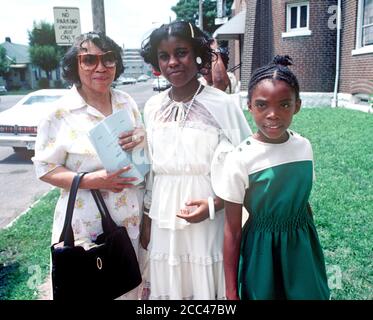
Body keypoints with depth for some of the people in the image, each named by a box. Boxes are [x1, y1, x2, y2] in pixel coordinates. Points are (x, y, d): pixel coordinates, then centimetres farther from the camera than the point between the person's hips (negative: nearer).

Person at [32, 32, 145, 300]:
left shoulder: (127, 103, 4)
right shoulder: (60, 113, -11)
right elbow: (45, 168, -9)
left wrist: (137, 144, -12)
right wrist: (90, 180, -23)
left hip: (132, 221, 4)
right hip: (87, 227, -4)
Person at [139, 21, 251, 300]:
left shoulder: (221, 104, -10)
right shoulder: (152, 108, 3)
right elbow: (150, 168, 10)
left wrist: (213, 205, -17)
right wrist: (146, 219, 12)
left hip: (210, 222, -3)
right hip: (164, 222, 4)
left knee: (207, 287, 11)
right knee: (169, 287, 17)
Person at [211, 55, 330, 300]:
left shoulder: (304, 147, -7)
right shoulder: (239, 160, -20)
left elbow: (303, 202, 8)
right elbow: (232, 232, -15)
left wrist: (314, 250, 17)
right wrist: (231, 292, -10)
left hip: (303, 245, 4)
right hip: (262, 249, -4)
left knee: (308, 293, 19)